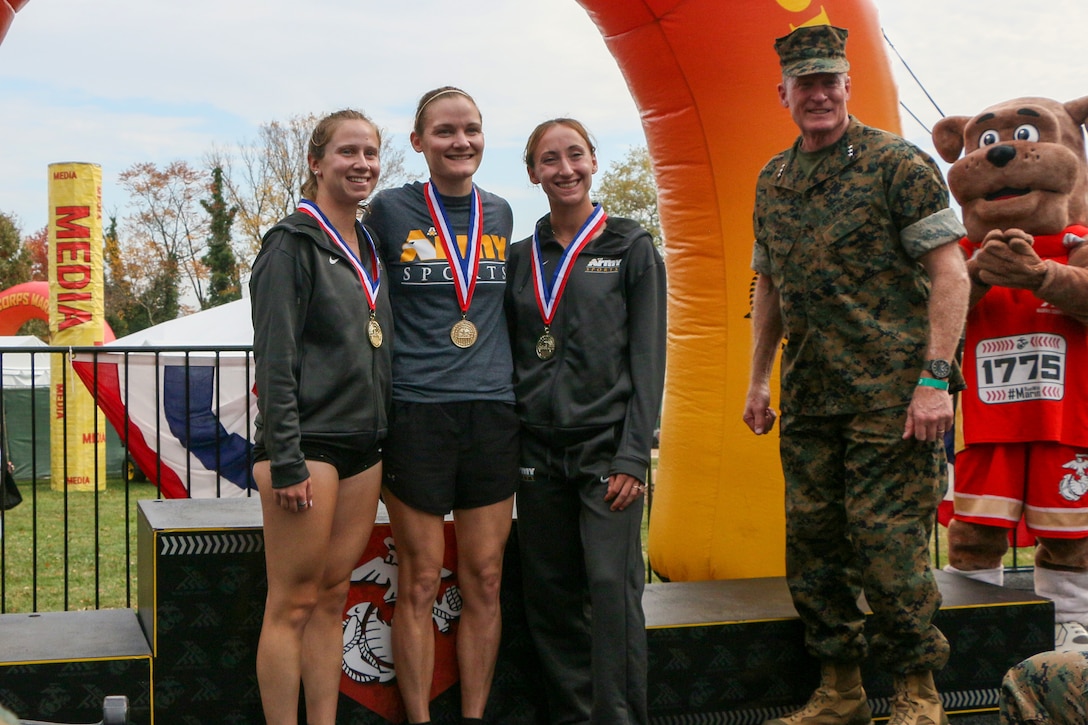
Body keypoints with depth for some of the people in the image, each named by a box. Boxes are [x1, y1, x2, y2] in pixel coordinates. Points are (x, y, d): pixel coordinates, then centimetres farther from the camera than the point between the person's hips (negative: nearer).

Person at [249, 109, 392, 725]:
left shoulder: (369, 248, 16)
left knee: (333, 597, 10)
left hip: (363, 446, 7)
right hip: (308, 442, -7)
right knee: (294, 603, -4)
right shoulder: (294, 243, -6)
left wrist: (387, 442, 16)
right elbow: (274, 359, -12)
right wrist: (285, 462, -18)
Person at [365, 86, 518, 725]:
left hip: (493, 409, 4)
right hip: (417, 411, -4)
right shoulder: (390, 210, 0)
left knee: (485, 580, 6)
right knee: (421, 582, 0)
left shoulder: (500, 215, 12)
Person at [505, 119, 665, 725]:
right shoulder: (520, 259, 13)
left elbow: (648, 359, -2)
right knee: (549, 591, 6)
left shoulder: (632, 248, 2)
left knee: (612, 584, -11)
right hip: (538, 449, 4)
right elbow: (511, 358, 14)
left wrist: (634, 456, -11)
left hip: (606, 446, -4)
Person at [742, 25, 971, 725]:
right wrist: (758, 380, 17)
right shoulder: (773, 180, 14)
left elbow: (949, 272, -9)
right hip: (807, 397, 6)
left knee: (888, 540, -5)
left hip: (891, 394, -6)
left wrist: (935, 378, -17)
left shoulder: (898, 162, -5)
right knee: (812, 543, 9)